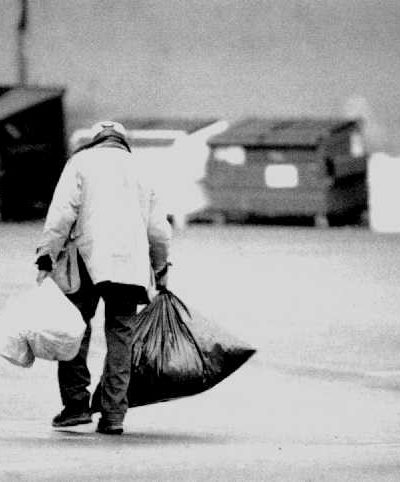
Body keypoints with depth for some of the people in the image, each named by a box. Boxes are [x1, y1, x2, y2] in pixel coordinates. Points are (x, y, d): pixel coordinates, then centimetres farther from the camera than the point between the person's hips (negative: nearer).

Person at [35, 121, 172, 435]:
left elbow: (62, 212, -4)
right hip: (131, 263, 3)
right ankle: (114, 414, 2)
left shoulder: (81, 161, 9)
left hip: (90, 258, -3)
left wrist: (46, 256, -5)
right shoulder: (138, 170, 21)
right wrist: (161, 270, 32)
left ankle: (76, 403, -2)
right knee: (121, 336, 6)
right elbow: (159, 229, 20)